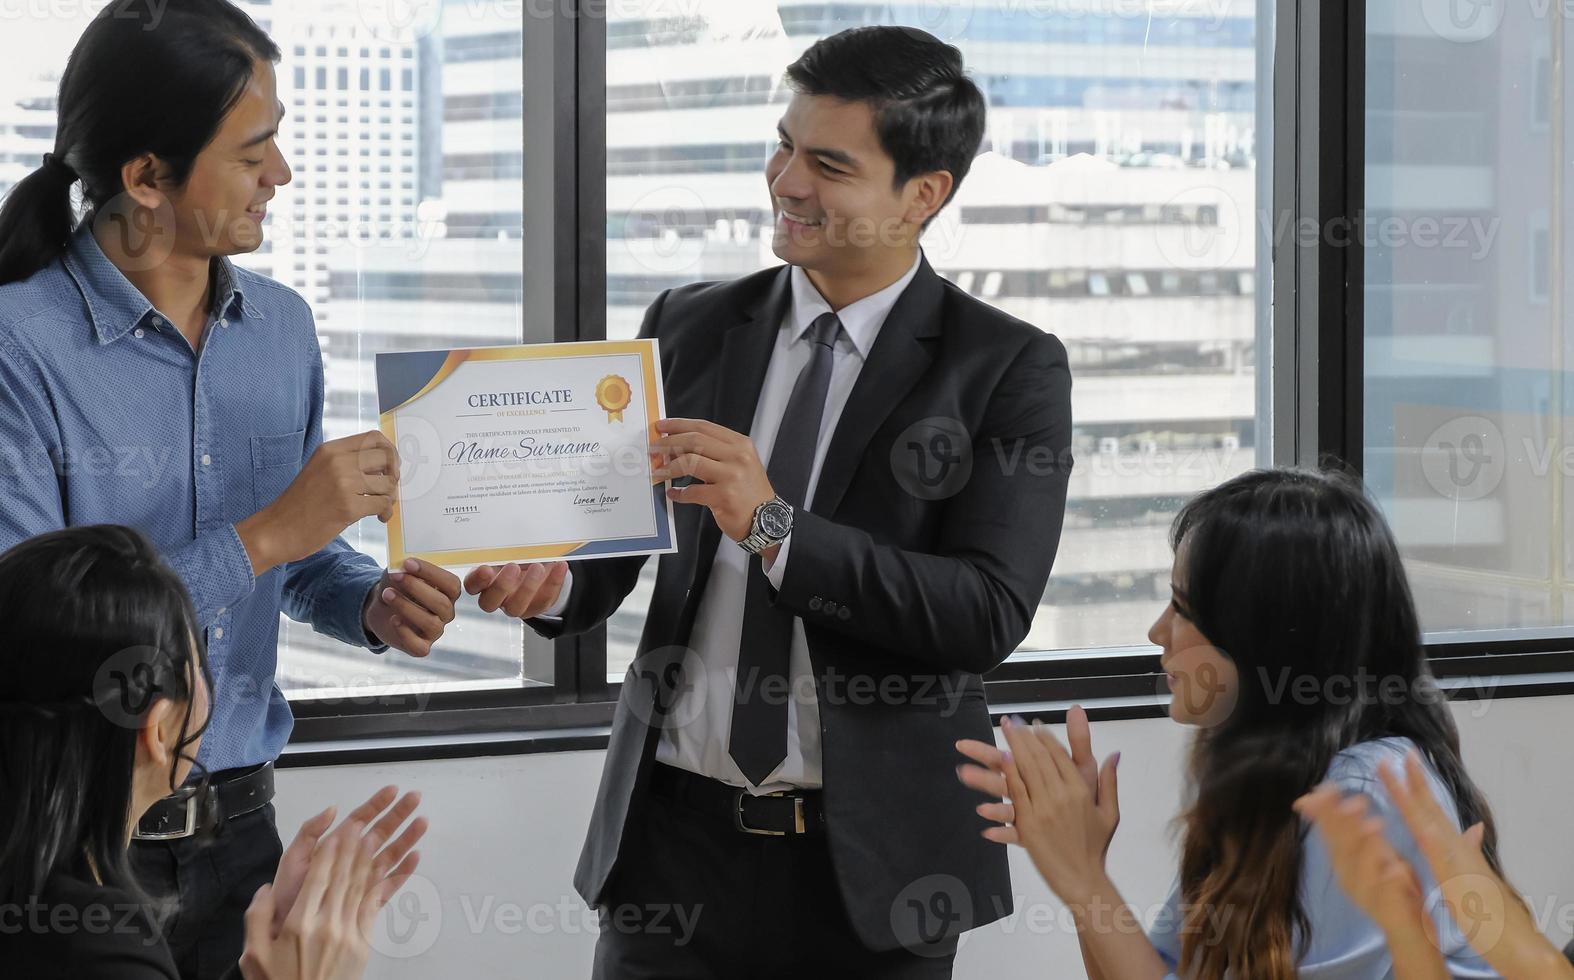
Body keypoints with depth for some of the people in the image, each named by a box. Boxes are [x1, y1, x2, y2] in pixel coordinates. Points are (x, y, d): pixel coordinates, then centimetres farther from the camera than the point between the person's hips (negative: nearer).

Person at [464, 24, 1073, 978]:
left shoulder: (1012, 369, -5)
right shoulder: (690, 327, 6)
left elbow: (990, 613, -15)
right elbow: (610, 554, 8)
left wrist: (773, 526, -23)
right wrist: (549, 581, -15)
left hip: (870, 860, -2)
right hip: (679, 837, 3)